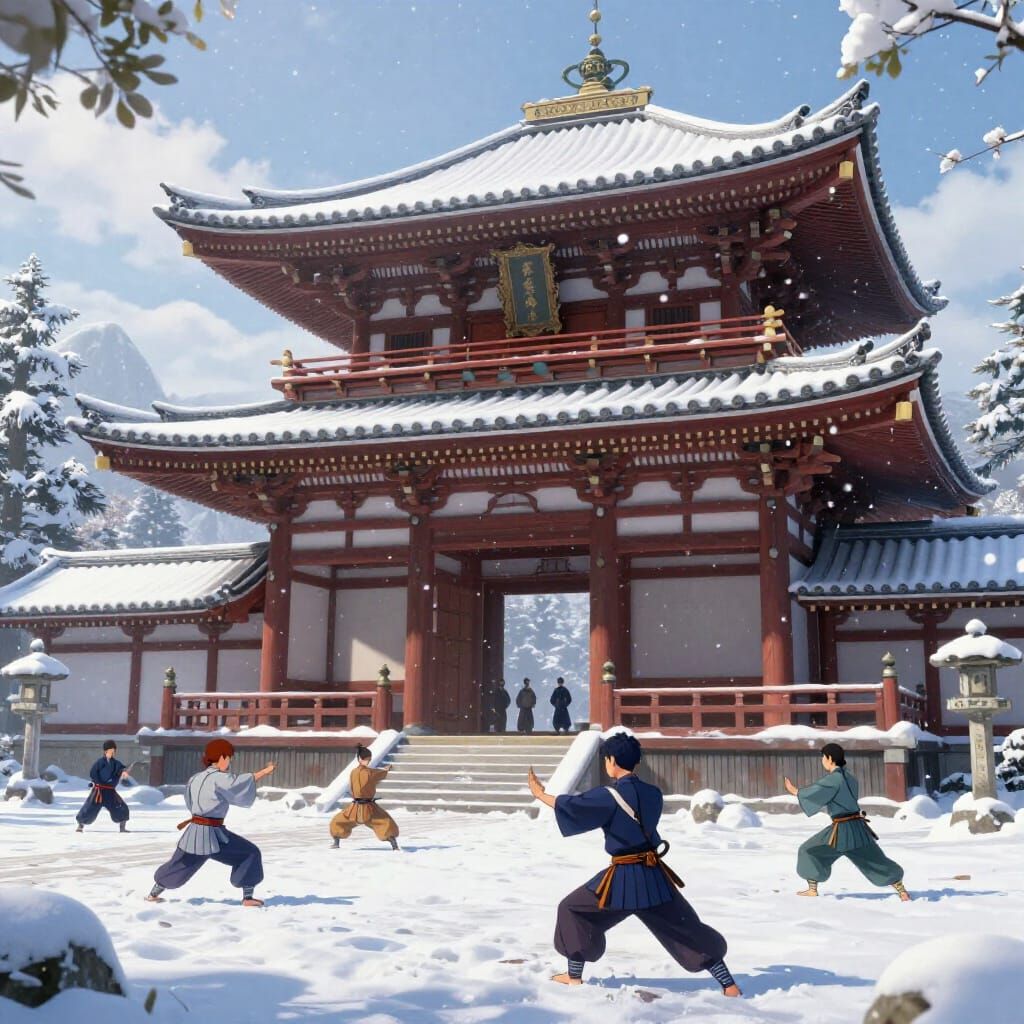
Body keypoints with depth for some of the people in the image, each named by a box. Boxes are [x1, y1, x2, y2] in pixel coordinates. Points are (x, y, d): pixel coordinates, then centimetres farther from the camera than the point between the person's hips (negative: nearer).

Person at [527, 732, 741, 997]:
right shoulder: (653, 793, 3)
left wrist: (540, 794, 8)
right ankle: (729, 985, 9)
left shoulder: (609, 796, -14)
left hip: (623, 879, -5)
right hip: (654, 876, 5)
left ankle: (574, 976, 20)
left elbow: (571, 806, -7)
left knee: (573, 909, 16)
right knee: (688, 929, 13)